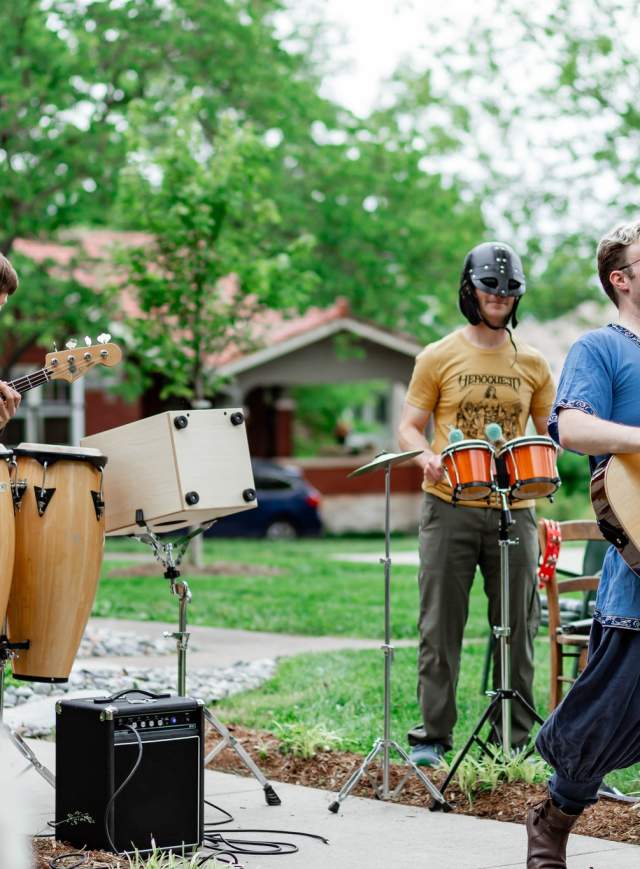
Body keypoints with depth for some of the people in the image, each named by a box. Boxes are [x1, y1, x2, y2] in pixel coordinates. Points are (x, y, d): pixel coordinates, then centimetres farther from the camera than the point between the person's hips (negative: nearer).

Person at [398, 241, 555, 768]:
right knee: (441, 625, 1)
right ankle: (433, 734, 9)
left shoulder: (532, 364, 10)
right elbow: (410, 427, 5)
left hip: (513, 509, 2)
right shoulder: (439, 358, 3)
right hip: (450, 509, -2)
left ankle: (517, 737, 14)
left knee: (517, 625, 5)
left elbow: (549, 431, 18)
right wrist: (428, 456, -17)